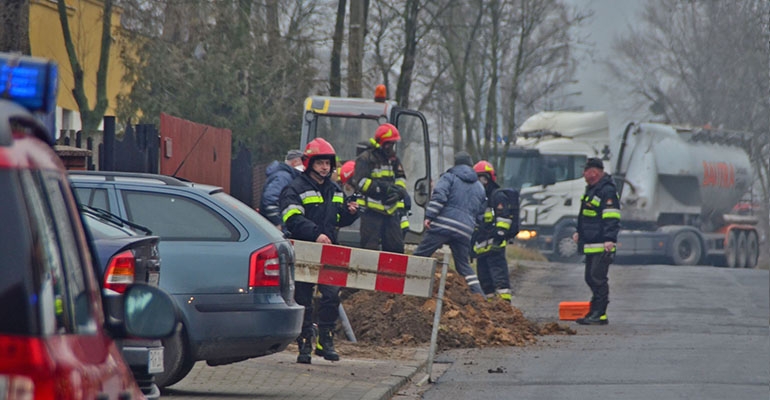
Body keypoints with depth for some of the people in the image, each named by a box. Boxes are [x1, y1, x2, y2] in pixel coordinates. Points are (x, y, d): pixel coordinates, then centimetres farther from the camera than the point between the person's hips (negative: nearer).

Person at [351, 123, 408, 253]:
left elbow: (401, 179, 18)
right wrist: (384, 187, -22)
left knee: (396, 246, 3)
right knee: (370, 248, -8)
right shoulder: (365, 159, -5)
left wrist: (398, 191, -6)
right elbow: (361, 182, -14)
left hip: (391, 211, 7)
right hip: (372, 210, -6)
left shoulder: (394, 159, 17)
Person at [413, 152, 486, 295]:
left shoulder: (449, 177, 7)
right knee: (464, 265, 14)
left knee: (420, 255, -1)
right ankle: (478, 294, 4)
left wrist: (429, 216, -14)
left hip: (442, 225, -4)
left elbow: (439, 196, -9)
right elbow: (481, 211, 26)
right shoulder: (479, 187, 25)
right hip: (464, 231, 5)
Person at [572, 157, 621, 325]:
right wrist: (579, 233, 31)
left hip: (602, 245, -11)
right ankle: (594, 313, 18)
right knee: (591, 278, 13)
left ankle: (599, 315, -10)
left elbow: (612, 218, -21)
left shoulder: (607, 191, -14)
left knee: (598, 278, -11)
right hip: (591, 244, 11)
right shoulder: (592, 189, 18)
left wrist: (609, 239, -27)